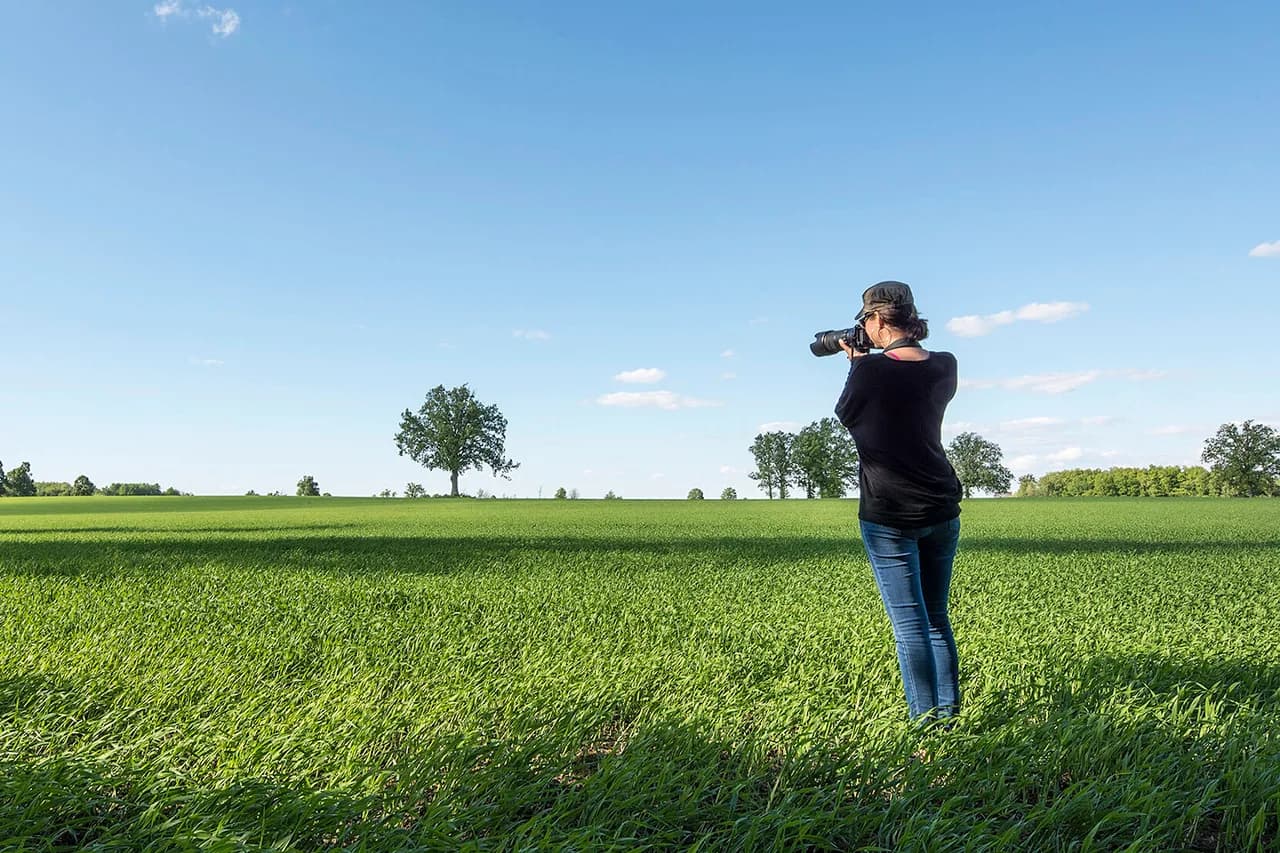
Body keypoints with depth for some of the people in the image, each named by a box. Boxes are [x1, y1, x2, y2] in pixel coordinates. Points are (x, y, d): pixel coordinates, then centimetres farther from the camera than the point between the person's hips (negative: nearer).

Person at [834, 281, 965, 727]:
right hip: (942, 510, 6)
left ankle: (926, 720, 6)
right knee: (936, 617, 16)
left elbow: (845, 415, 2)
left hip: (889, 516, -6)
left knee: (910, 623, 0)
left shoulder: (870, 370, -15)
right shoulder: (945, 367, 0)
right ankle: (949, 711, 23)